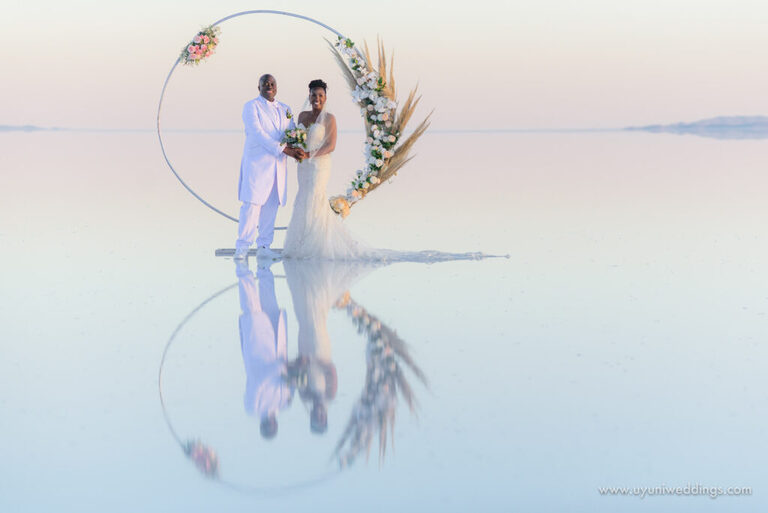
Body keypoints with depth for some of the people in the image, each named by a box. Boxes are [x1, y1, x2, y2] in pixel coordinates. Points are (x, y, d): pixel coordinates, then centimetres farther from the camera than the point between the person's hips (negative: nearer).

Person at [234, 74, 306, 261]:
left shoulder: (285, 109, 19)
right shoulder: (251, 106, 0)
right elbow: (257, 133, -12)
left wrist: (297, 149, -12)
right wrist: (283, 149, -18)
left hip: (278, 164, 6)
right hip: (257, 162, -5)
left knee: (271, 206, 5)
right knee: (252, 204, -11)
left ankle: (264, 246, 11)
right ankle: (242, 247, -8)